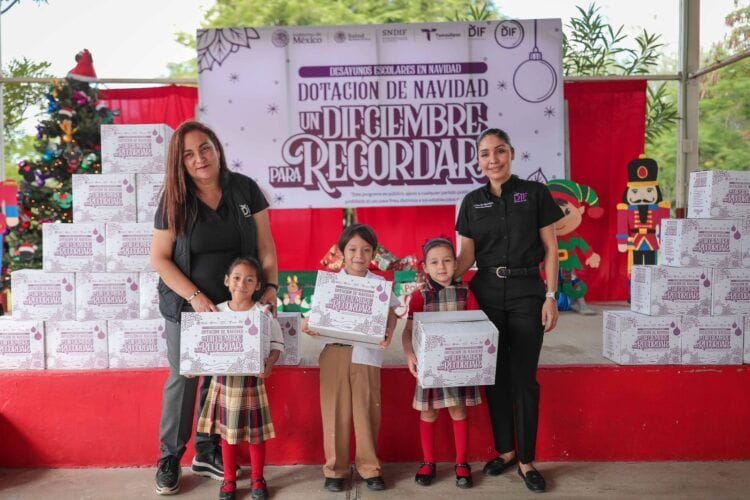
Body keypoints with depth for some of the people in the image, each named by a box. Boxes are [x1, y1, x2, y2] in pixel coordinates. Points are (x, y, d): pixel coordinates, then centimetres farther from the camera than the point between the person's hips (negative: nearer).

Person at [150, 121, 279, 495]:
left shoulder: (245, 189, -4)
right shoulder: (174, 200, -7)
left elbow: (265, 246, 0)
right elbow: (160, 258, -6)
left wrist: (271, 287, -11)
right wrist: (196, 297, -16)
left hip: (235, 304, 2)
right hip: (186, 306, -1)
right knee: (183, 378, 6)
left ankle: (207, 453, 29)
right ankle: (170, 458, 24)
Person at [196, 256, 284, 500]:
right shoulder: (216, 311, 0)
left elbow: (277, 344, -4)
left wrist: (269, 364, -21)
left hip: (252, 380, -2)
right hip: (223, 380, 2)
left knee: (256, 432, 8)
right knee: (227, 432, 13)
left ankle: (257, 479, 27)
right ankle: (229, 480, 30)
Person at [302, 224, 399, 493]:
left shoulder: (379, 284, 5)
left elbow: (391, 313, 7)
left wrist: (388, 333, -12)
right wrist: (307, 325, -16)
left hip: (367, 354, 0)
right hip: (335, 352, 0)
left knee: (367, 411, 5)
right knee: (335, 411, 5)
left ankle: (369, 466, 21)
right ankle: (334, 467, 19)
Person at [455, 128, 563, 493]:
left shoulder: (535, 193, -1)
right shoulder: (473, 202, 6)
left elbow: (550, 248, -1)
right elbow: (466, 255, 5)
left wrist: (551, 296, -7)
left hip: (526, 293, -2)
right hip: (486, 294, 3)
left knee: (523, 378, 1)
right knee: (495, 375, 9)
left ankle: (526, 460, 16)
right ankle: (505, 450, 25)